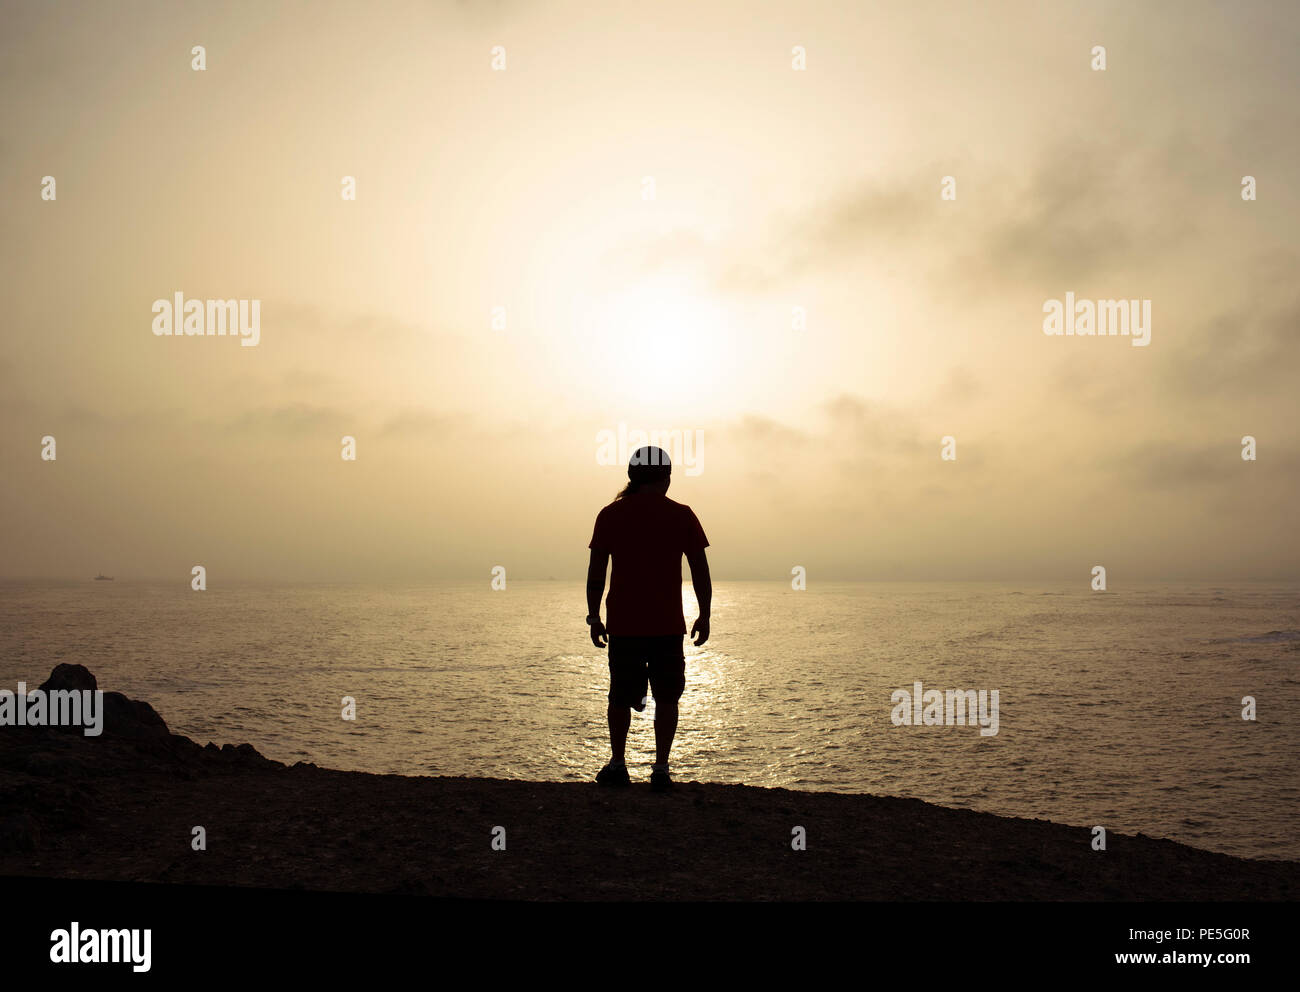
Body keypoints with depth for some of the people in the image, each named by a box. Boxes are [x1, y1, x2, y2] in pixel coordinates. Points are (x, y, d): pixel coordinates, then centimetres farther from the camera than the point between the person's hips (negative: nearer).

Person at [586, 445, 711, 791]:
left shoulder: (610, 515, 1)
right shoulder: (681, 515, -1)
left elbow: (596, 571, 1)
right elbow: (700, 570, 0)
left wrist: (594, 617, 8)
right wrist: (704, 616, 8)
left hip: (623, 624, 1)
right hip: (668, 625, -1)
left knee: (620, 696, 15)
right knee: (666, 698, 8)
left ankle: (617, 764, 16)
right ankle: (661, 769, 4)